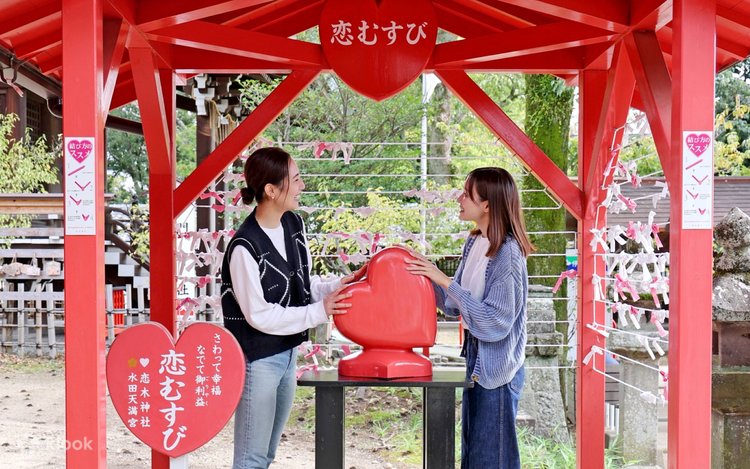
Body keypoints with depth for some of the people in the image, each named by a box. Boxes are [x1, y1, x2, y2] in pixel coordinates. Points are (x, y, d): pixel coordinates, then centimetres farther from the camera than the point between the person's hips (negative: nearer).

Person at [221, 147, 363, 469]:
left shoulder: (293, 224, 2)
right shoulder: (245, 246, -22)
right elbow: (260, 315, -19)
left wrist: (337, 286, -4)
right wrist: (319, 312, -18)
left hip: (287, 354, 8)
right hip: (257, 361, -8)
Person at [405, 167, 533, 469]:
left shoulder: (508, 254, -20)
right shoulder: (475, 243, 6)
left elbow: (495, 322, -23)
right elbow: (455, 306, 10)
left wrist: (446, 282, -23)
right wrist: (428, 276, -5)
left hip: (497, 367, -9)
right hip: (476, 356, 9)